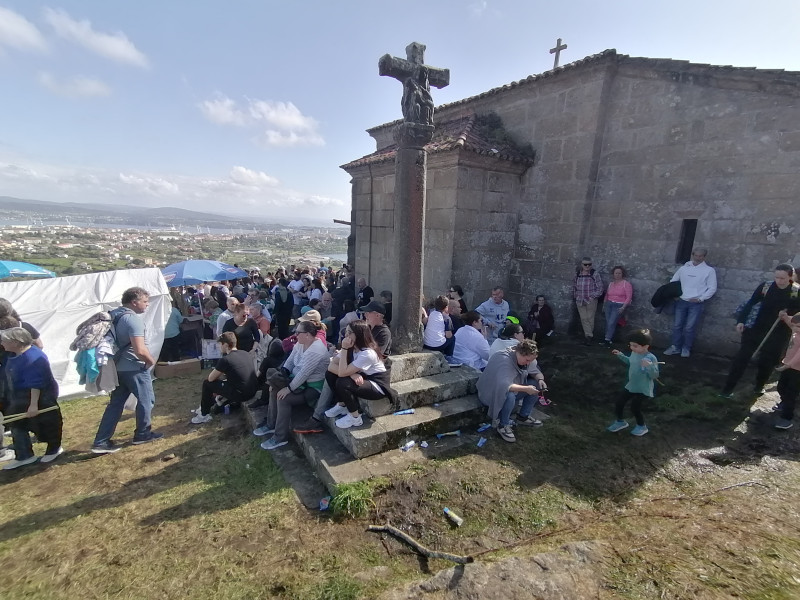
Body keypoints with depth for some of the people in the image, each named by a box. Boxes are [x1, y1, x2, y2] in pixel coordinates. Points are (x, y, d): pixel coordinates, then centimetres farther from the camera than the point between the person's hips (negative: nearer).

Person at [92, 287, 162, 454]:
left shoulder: (114, 315, 8)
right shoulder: (134, 318, -22)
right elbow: (140, 350, -28)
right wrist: (151, 360, -10)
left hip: (118, 367, 9)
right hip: (134, 368, -9)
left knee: (115, 403, 14)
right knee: (146, 400, 9)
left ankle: (101, 442, 15)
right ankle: (142, 434, 21)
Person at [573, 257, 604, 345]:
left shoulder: (595, 274, -5)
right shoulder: (577, 274, 7)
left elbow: (600, 288, -5)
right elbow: (574, 286, 18)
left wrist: (593, 296, -11)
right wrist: (575, 296, 12)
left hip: (591, 301, -3)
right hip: (580, 301, 3)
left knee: (590, 318, 3)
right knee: (584, 319, 1)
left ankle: (588, 335, 16)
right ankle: (589, 335, 8)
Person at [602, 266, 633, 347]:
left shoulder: (626, 283, -3)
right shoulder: (611, 283, 12)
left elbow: (629, 297, -8)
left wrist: (623, 307, -16)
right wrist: (604, 305, 19)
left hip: (619, 306, -5)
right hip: (609, 304, 5)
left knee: (611, 323, -13)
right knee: (608, 322, 2)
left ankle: (607, 340, -7)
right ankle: (609, 339, 10)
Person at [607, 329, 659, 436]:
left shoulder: (651, 358, -27)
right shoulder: (634, 353, -4)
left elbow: (655, 376, -29)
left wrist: (649, 366, -45)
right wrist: (620, 355, 12)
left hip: (643, 389, -7)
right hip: (631, 386, 7)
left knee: (635, 407, -1)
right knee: (619, 404, 10)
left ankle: (642, 427, 29)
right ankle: (620, 422, 36)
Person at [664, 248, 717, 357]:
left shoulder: (709, 270, -1)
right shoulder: (684, 268, 6)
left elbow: (712, 288, -2)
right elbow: (672, 282, 14)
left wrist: (700, 299, -11)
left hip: (696, 303, -3)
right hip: (681, 301, 3)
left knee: (689, 328, 0)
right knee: (677, 325, 6)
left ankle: (686, 348, 15)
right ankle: (676, 347, 17)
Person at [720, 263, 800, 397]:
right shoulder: (765, 286, -6)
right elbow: (751, 303, -1)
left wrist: (787, 314, -19)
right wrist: (741, 321, -7)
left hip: (778, 334, 0)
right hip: (756, 328, 0)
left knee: (767, 361, 11)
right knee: (742, 357, -2)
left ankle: (759, 386, 35)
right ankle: (728, 388, 3)